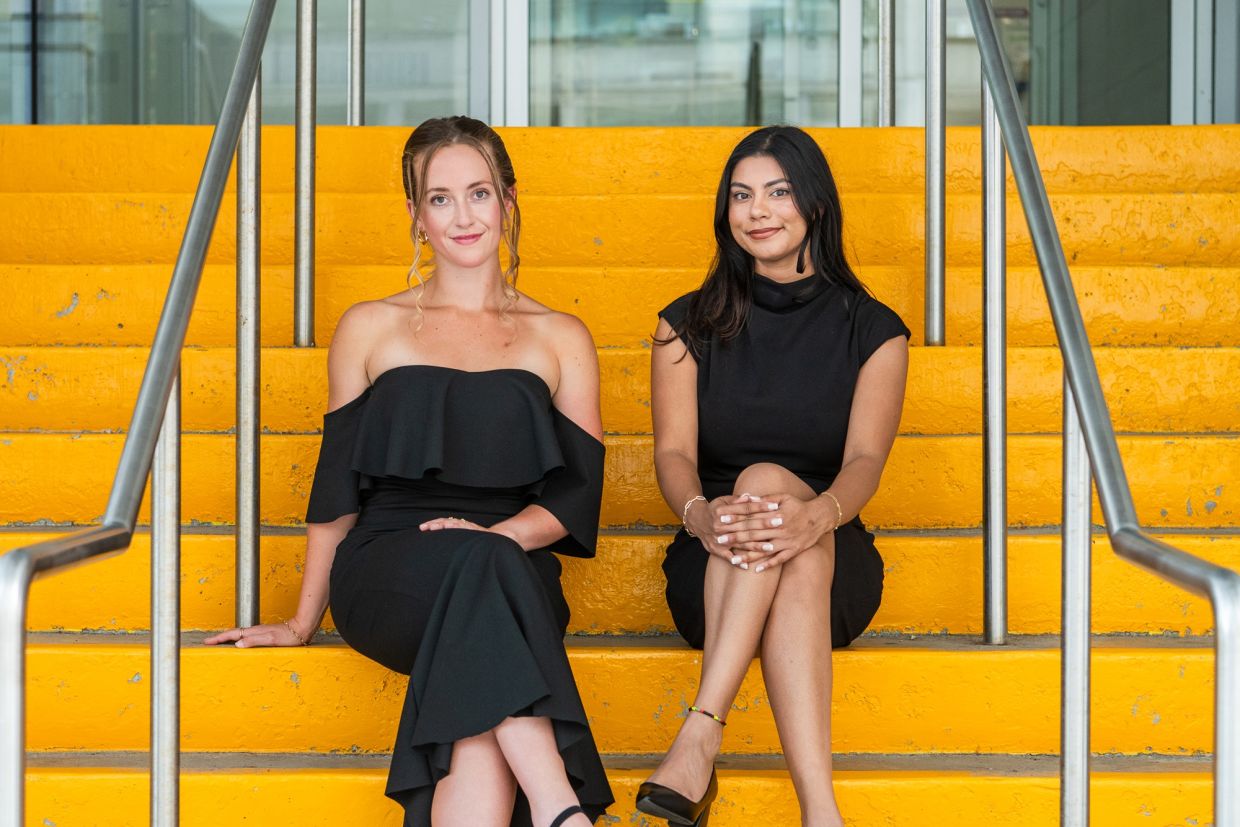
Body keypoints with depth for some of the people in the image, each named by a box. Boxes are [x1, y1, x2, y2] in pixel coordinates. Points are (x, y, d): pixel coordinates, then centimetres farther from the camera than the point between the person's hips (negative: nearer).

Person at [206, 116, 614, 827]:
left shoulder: (560, 339, 18)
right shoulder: (372, 329, 17)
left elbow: (578, 491, 9)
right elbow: (336, 484, 18)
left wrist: (499, 532, -11)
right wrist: (304, 622, 15)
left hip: (515, 575, 1)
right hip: (386, 574, -1)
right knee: (481, 567, -39)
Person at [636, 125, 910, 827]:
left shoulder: (873, 331, 5)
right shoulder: (690, 325, 9)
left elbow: (865, 461, -9)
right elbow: (674, 451, -3)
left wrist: (816, 514, -34)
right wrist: (700, 514, -29)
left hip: (835, 564, 0)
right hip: (713, 570, 0)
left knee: (769, 480, -35)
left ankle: (700, 739, -44)